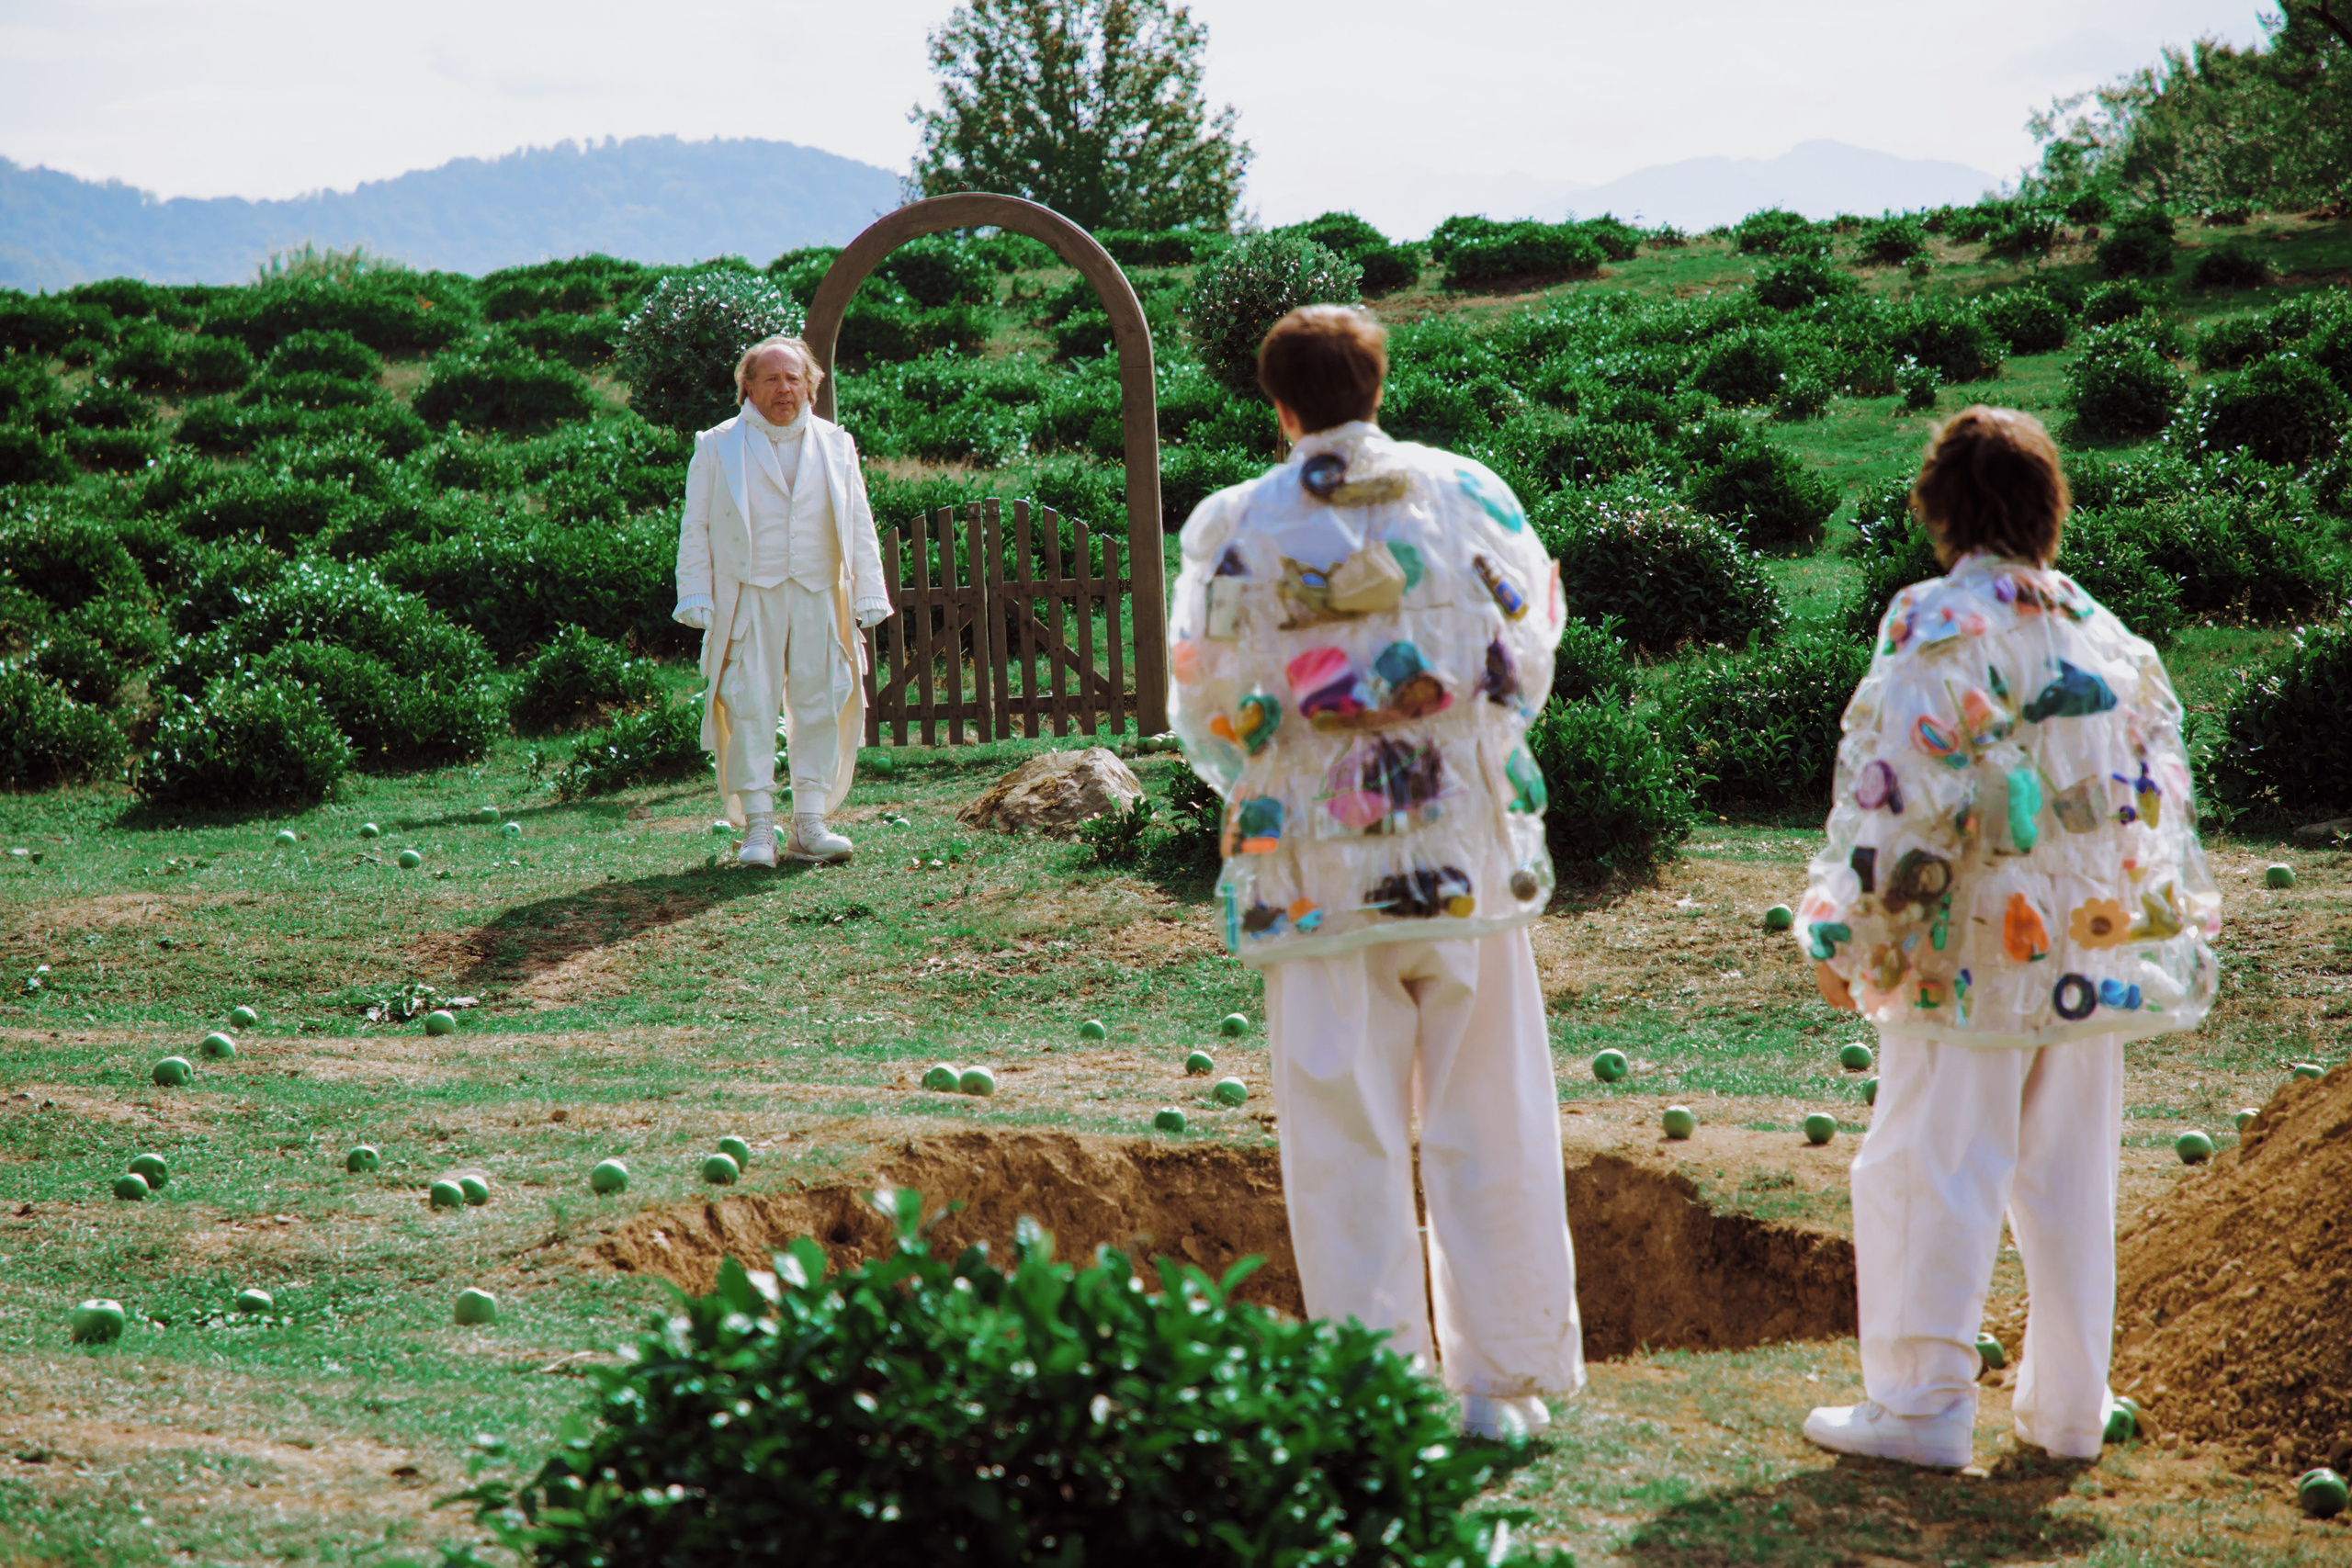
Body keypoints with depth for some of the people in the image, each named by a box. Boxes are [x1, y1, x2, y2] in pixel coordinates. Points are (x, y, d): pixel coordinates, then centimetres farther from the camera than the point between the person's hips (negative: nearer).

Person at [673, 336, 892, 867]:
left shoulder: (835, 445, 14)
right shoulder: (717, 447, 6)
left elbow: (859, 526, 16)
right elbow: (695, 529, 6)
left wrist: (868, 595, 9)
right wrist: (696, 597, -3)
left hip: (818, 598, 3)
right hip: (748, 598, -3)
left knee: (820, 707, 1)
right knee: (750, 708, -7)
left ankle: (810, 825, 5)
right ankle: (757, 827, -5)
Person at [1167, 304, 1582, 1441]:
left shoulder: (1231, 529, -5)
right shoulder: (1467, 494, 0)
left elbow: (1204, 716, 1)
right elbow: (1526, 665, 6)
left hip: (1316, 868, -1)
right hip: (1470, 863, 2)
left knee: (1347, 1142, 6)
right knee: (1490, 1125, 10)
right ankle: (1504, 1379, 15)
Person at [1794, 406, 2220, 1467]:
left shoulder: (1936, 622, -9)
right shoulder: (2105, 633, 10)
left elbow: (1893, 791, -14)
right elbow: (2159, 789, 15)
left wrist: (1845, 933, -8)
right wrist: (2172, 929, 24)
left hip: (1973, 952, -6)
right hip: (2094, 952, 6)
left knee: (1927, 1173, 0)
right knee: (2070, 1181, 12)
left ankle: (1922, 1403, 0)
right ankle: (2068, 1408, 17)